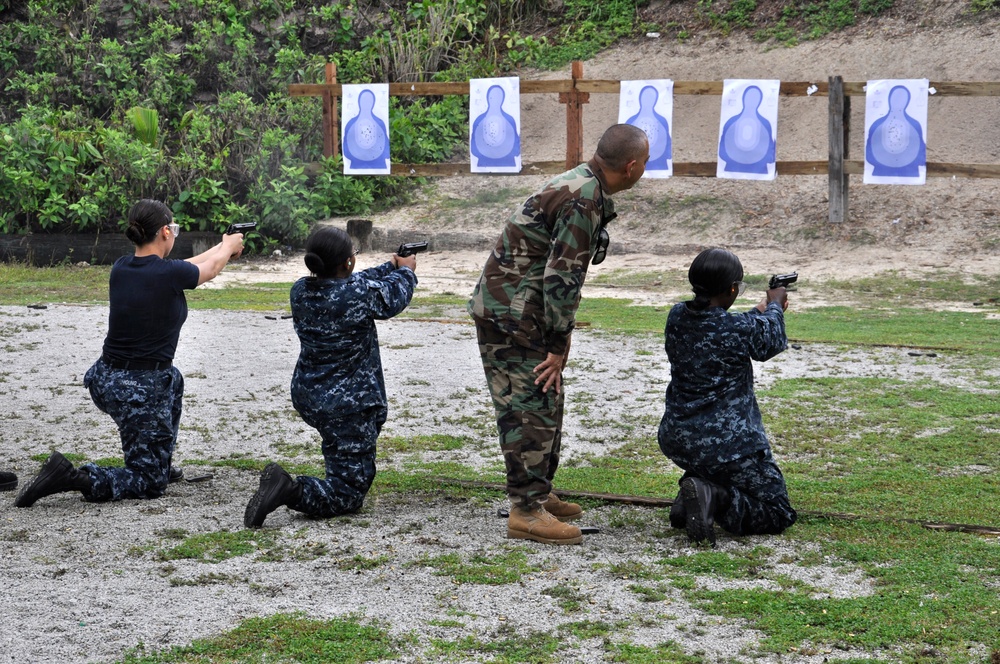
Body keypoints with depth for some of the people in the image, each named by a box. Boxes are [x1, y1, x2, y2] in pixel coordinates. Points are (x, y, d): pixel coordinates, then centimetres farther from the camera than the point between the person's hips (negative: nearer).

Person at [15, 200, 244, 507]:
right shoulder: (169, 274, -17)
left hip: (105, 379, 8)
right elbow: (211, 268, 7)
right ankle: (74, 478, -17)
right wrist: (228, 248, 30)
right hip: (140, 392, -8)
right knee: (150, 484, 3)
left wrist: (221, 248, 33)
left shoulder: (121, 268, 2)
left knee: (171, 379, 38)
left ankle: (161, 463, 39)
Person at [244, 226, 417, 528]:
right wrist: (405, 271, 25)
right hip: (349, 405, -8)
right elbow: (394, 296, 2)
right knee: (349, 492, -2)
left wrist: (390, 267, 28)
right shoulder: (362, 293, -21)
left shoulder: (301, 291, -4)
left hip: (306, 397, 8)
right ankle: (291, 490, -24)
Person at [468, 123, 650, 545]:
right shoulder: (583, 201, -22)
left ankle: (538, 494, 26)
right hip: (511, 315, -10)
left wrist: (557, 342, 17)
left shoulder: (585, 186, 11)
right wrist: (558, 345, -16)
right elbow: (562, 277, -23)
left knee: (546, 403, 17)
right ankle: (526, 511, -6)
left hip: (522, 311, 10)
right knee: (530, 408, -9)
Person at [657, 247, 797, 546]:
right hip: (726, 446, -7)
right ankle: (716, 498, -16)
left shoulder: (676, 317, -2)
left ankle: (692, 492, 12)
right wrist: (774, 307, 26)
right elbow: (771, 344, 6)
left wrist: (761, 311, 32)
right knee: (778, 514, 8)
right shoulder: (742, 329, -18)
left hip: (675, 439, 7)